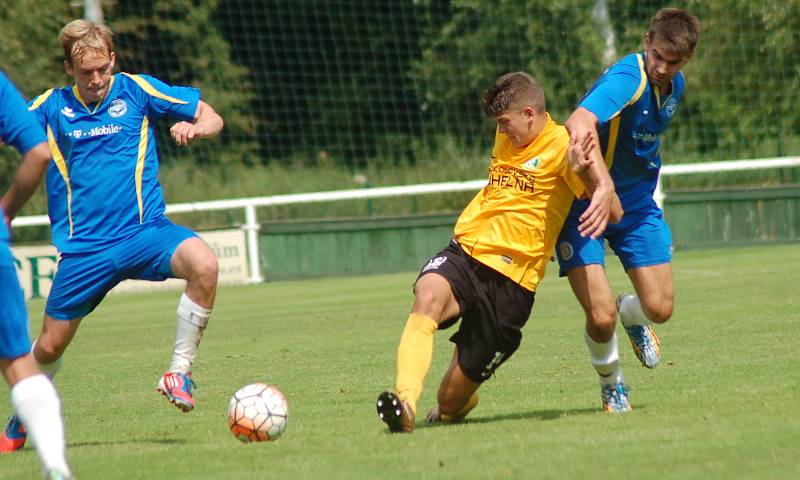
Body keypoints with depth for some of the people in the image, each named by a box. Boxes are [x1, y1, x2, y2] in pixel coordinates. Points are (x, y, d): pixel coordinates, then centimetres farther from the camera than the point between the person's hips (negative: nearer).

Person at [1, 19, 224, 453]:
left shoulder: (135, 90, 0)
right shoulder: (52, 107, 4)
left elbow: (212, 118, 5)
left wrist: (194, 127, -18)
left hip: (143, 230, -1)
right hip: (83, 248, 1)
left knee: (203, 265, -31)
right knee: (49, 347, 7)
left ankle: (179, 372, -16)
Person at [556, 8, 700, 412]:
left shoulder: (675, 86, 0)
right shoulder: (627, 79, -27)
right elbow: (579, 123, -47)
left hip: (635, 201, 6)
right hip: (583, 201, -6)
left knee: (660, 309, 0)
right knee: (601, 318, -15)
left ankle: (632, 313, 39)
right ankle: (610, 381, 19)